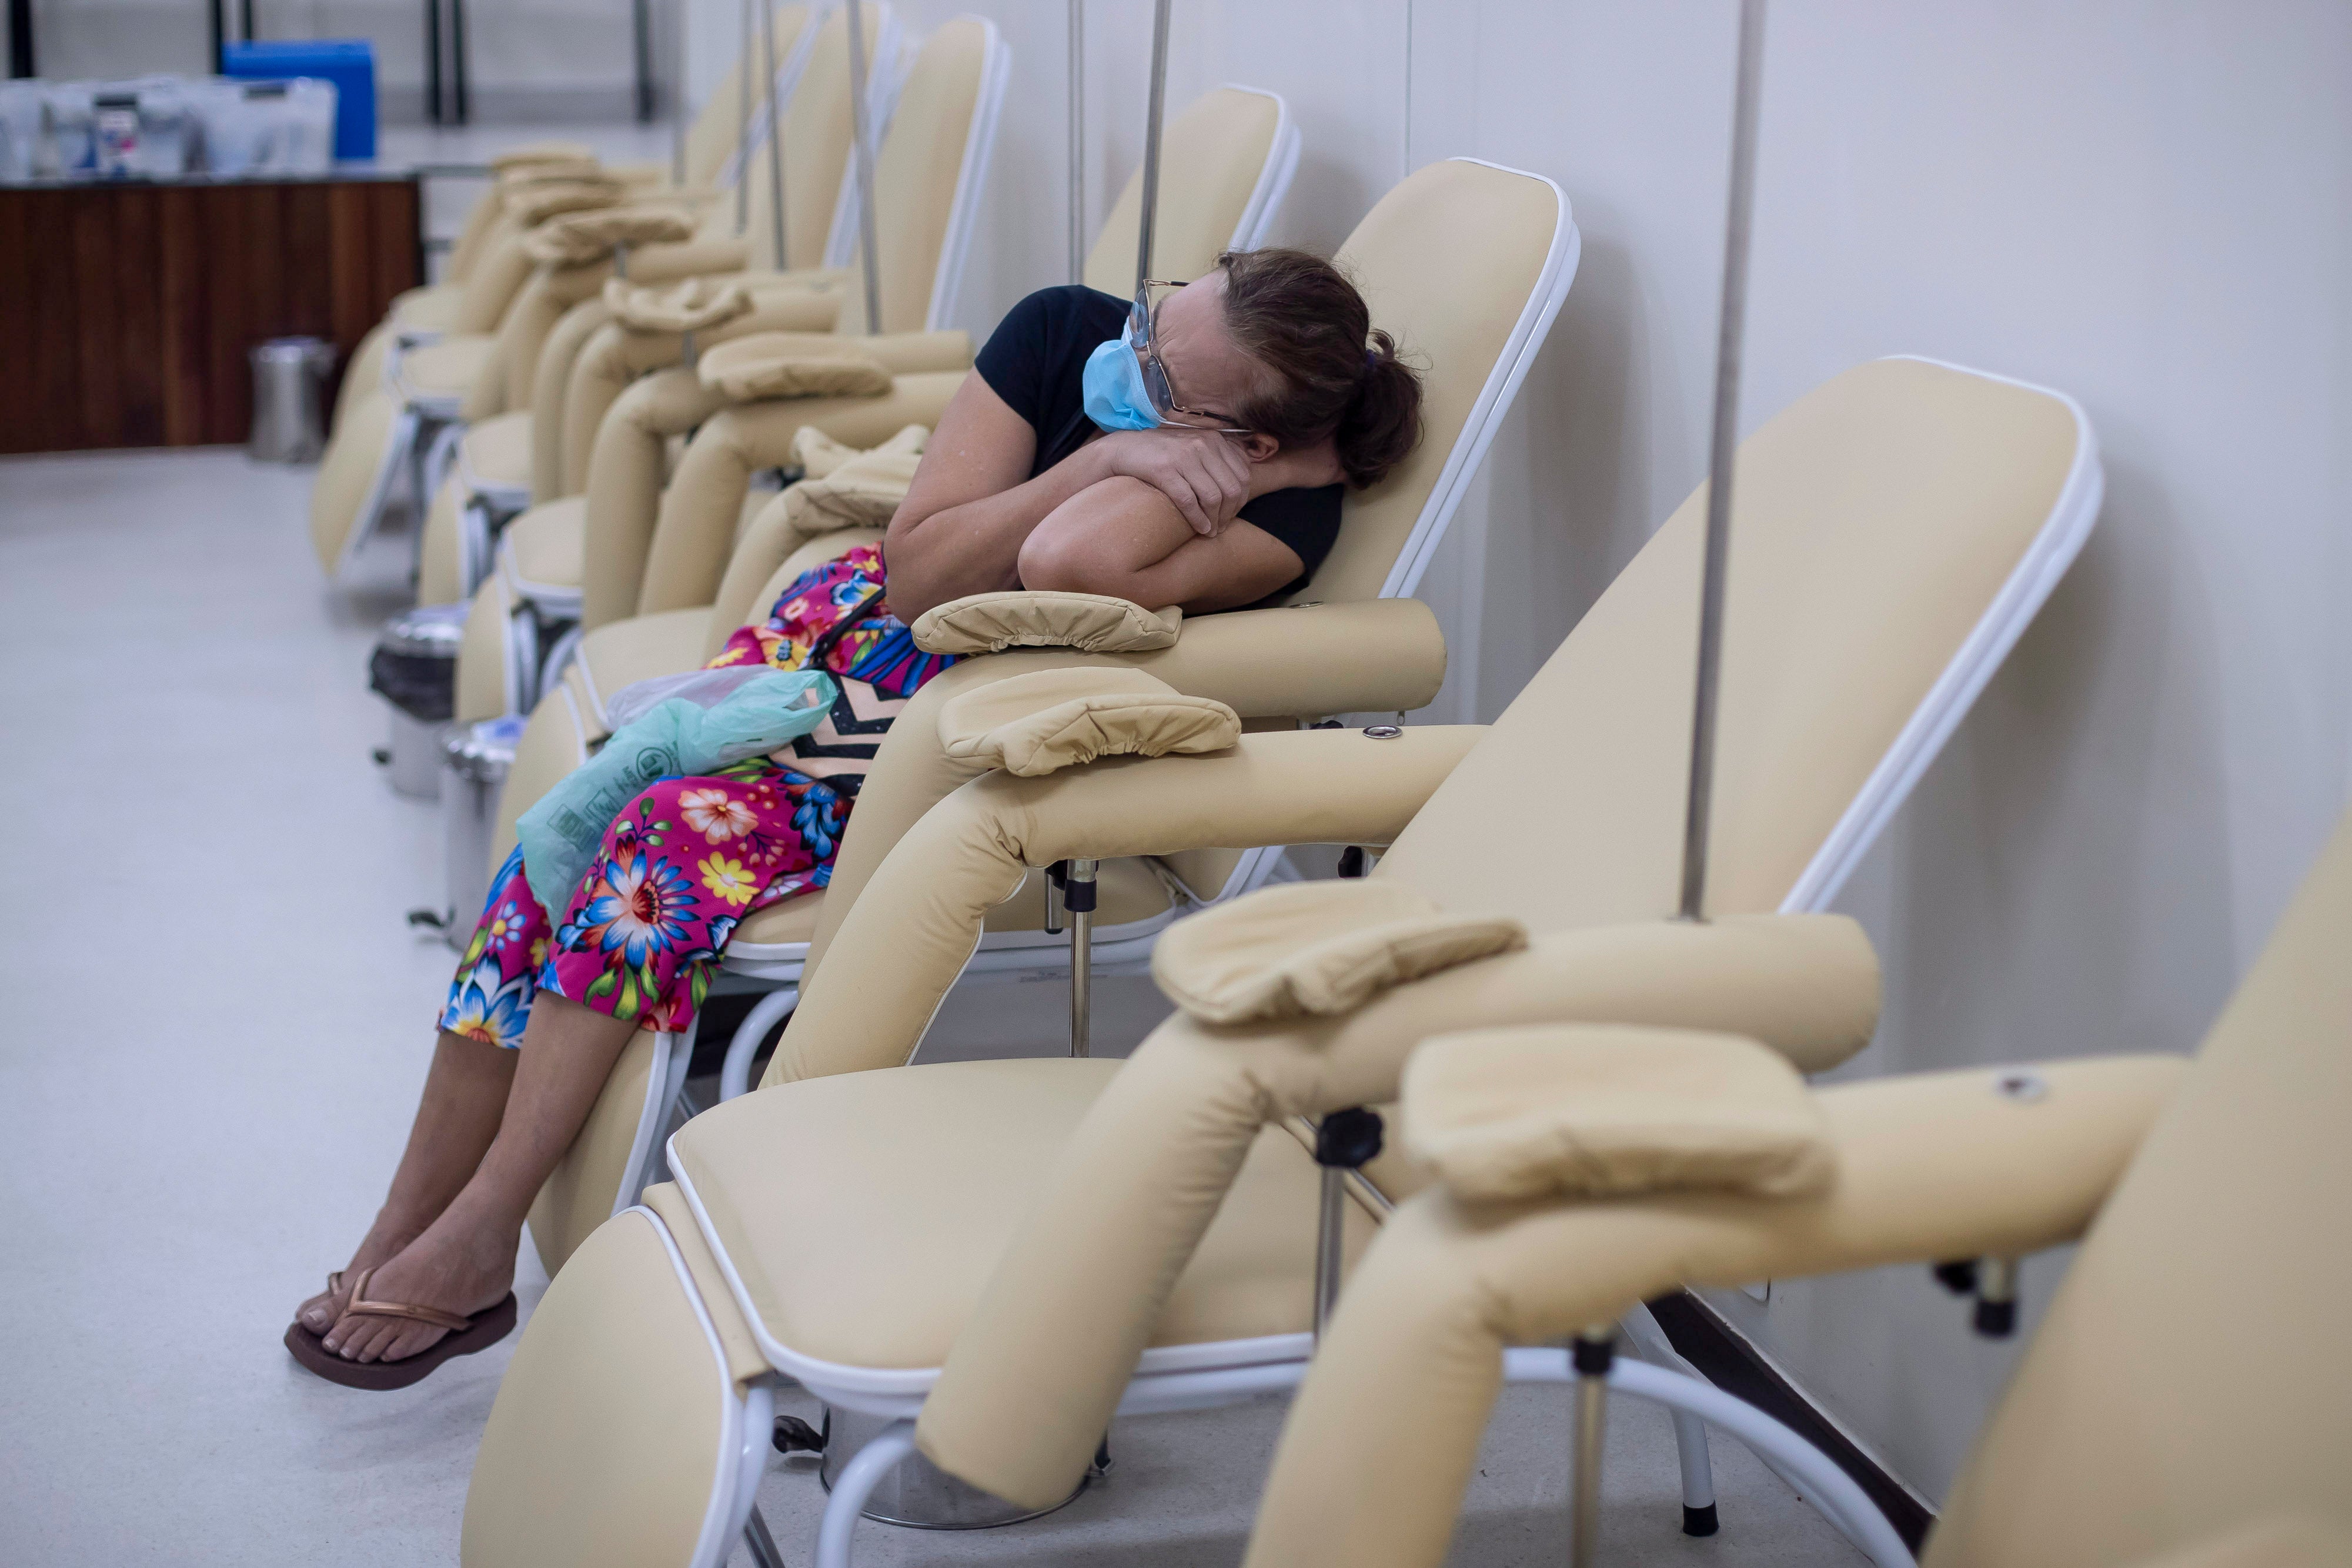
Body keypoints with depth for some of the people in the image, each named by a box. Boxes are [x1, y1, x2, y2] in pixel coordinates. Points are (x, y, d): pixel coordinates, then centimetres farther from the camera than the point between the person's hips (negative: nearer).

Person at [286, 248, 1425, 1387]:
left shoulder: (1280, 509, -23)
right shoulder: (1064, 332, -11)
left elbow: (1067, 564, -41)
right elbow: (914, 568, -14)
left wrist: (1222, 458, -29)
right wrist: (1106, 461, -23)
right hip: (854, 624, 5)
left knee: (683, 827, -26)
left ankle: (480, 1232, -14)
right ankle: (405, 1232, -4)